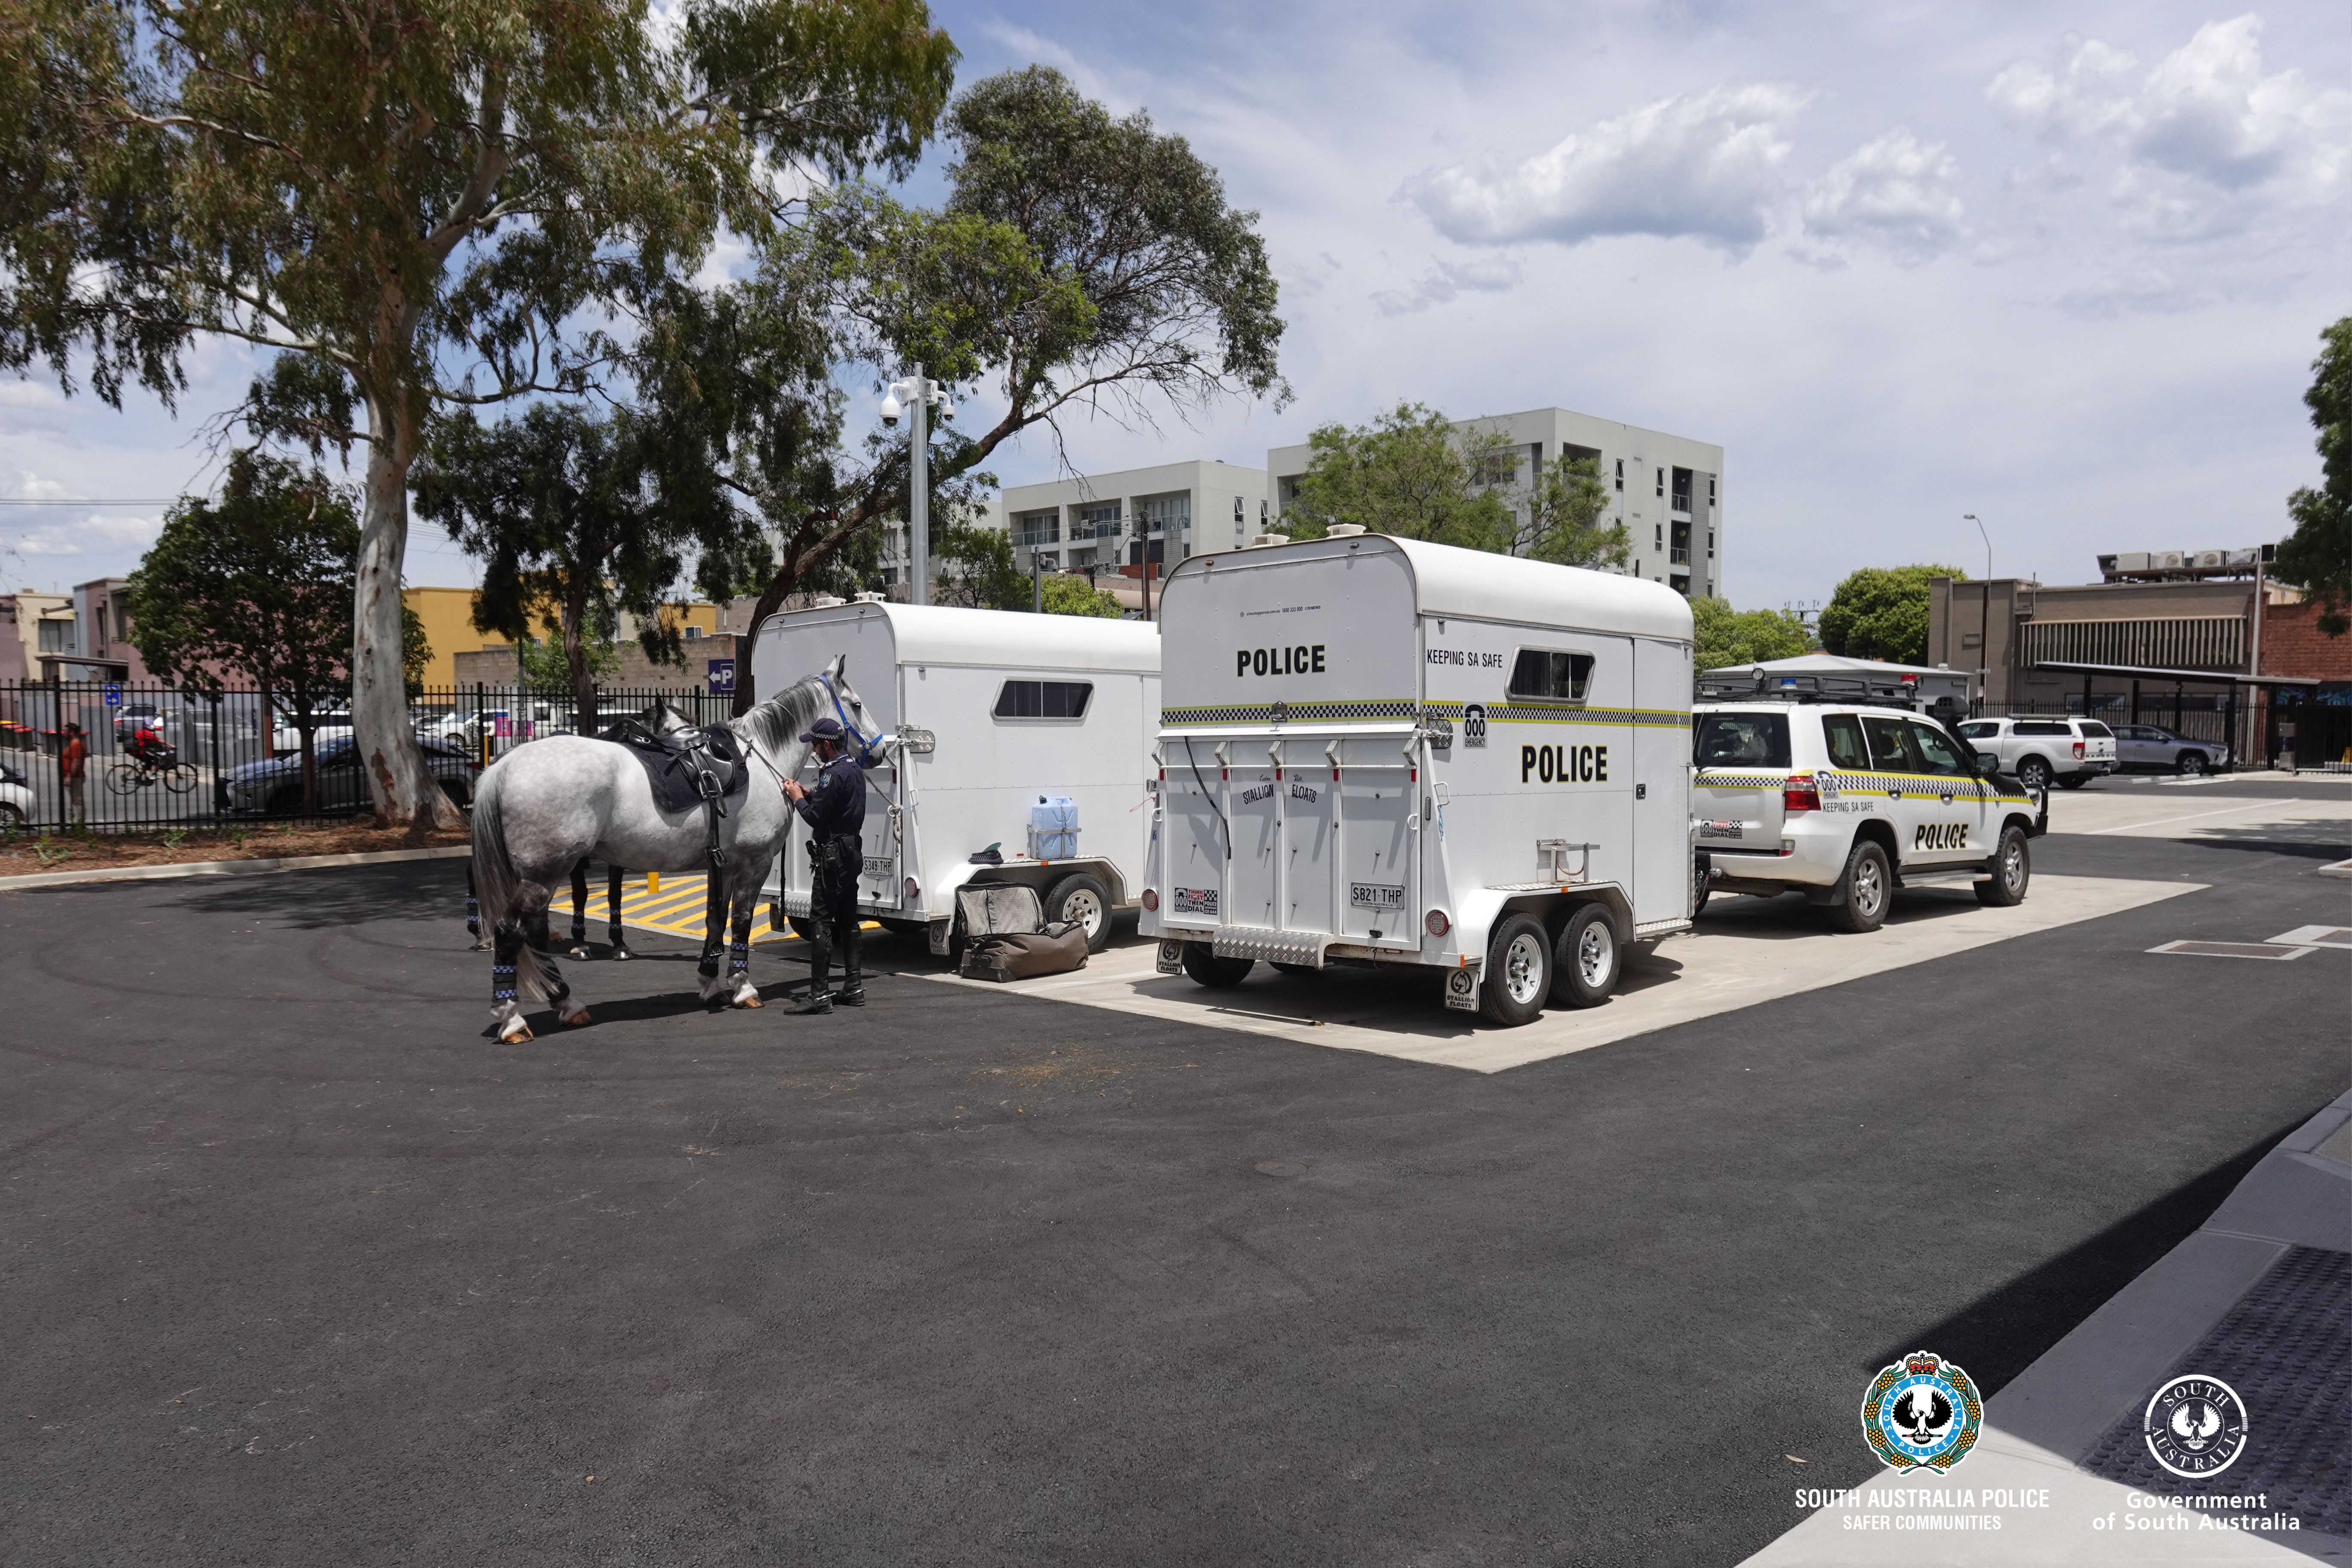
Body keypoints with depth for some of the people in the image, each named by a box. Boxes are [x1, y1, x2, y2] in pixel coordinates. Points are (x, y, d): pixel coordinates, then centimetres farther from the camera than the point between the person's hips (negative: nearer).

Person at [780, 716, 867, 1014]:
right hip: (852, 852, 10)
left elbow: (814, 816, -20)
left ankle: (819, 995, -9)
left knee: (820, 922, -8)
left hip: (832, 856, -10)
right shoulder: (854, 770, 13)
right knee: (847, 920, 15)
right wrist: (808, 793, 13)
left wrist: (797, 798, -3)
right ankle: (853, 988, 19)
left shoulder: (834, 774, -19)